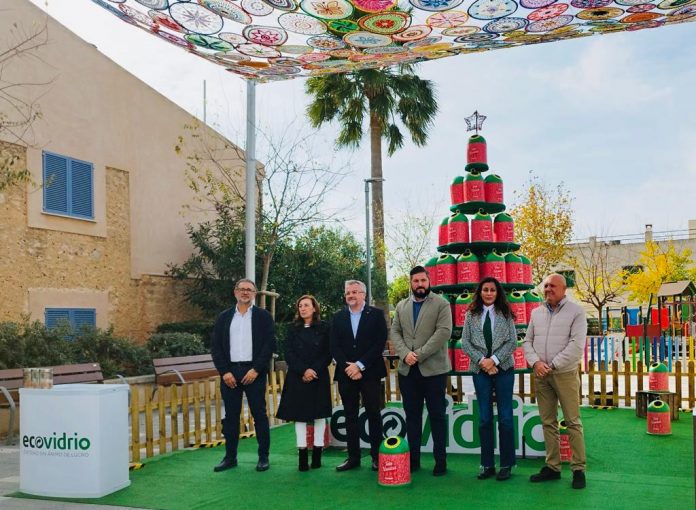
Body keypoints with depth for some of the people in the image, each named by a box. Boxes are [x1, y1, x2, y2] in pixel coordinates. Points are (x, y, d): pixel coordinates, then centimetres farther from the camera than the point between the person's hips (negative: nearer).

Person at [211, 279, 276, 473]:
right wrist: (224, 372, -6)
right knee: (231, 416, 7)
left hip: (253, 372, -2)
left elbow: (269, 344, -4)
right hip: (229, 372, 2)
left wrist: (256, 370, -12)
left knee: (259, 415, 2)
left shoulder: (263, 316, 3)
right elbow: (216, 346, 6)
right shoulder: (224, 317, 10)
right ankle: (230, 457, 16)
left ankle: (263, 457, 10)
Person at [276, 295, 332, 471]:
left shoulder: (324, 328, 2)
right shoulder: (293, 329, 8)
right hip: (297, 378, 2)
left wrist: (314, 371, -12)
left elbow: (328, 354, -1)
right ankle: (302, 455, 3)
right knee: (299, 414, 0)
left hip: (319, 377, -1)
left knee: (319, 414, 2)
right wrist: (304, 371, -12)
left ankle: (317, 454, 8)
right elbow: (288, 354, 1)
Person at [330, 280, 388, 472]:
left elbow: (380, 343, -7)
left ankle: (376, 456, 9)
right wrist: (348, 367, -9)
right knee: (350, 416, 7)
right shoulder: (338, 317, 10)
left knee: (374, 414, 1)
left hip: (370, 372, -3)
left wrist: (360, 365, -13)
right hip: (346, 373, 3)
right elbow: (334, 347, 5)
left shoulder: (376, 314, 1)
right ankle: (353, 456, 13)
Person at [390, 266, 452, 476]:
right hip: (407, 370, 4)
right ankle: (413, 459, 17)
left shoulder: (441, 304, -1)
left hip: (433, 369, -4)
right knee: (412, 415, 9)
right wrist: (405, 354, -10)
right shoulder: (401, 306, 14)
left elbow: (444, 332, -12)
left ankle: (440, 460, 10)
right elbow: (395, 332, 9)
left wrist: (419, 354, -16)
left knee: (437, 415, 2)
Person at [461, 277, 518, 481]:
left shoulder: (505, 314, 3)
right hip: (480, 370, 1)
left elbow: (512, 341, -2)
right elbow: (465, 342, 2)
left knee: (505, 418, 1)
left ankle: (506, 465, 10)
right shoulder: (471, 315, 6)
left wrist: (494, 360, -13)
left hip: (503, 369, -1)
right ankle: (487, 464, 13)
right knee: (484, 418, 5)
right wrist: (481, 360, -10)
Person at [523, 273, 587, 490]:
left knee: (573, 422, -3)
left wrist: (553, 365, -14)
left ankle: (579, 469, 4)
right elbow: (528, 341, 11)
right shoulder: (536, 313, 13)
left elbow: (577, 344, -11)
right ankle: (552, 467, 16)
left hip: (565, 374, -5)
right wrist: (536, 362, -7)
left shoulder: (576, 311, -3)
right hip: (540, 375, 5)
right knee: (548, 422, 8)